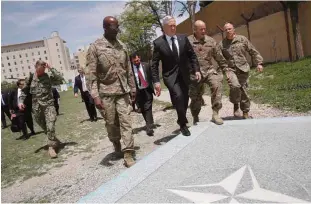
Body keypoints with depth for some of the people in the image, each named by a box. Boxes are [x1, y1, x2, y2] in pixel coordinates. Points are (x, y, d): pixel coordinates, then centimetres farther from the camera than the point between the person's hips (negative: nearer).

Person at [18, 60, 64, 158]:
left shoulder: (48, 76, -1)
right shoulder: (30, 78, 4)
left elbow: (60, 78, -16)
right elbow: (24, 91, 11)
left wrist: (51, 68, -15)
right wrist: (21, 101, -1)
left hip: (48, 104, -3)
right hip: (37, 107, 3)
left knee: (50, 127, -14)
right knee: (44, 127, 13)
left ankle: (51, 147, -8)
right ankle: (55, 142, 33)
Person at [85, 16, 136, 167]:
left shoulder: (122, 46, 8)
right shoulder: (95, 47, -6)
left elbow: (129, 69, 13)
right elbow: (91, 74, -11)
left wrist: (132, 88, 11)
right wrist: (95, 96, -18)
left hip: (123, 92, 3)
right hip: (106, 93, -3)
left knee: (126, 122, -2)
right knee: (111, 123, 10)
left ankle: (128, 154, 3)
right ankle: (116, 143, 37)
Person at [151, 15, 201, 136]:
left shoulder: (183, 38, 3)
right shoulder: (158, 42, -7)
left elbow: (192, 55, 9)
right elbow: (154, 64, -6)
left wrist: (196, 70, -2)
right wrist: (156, 81, -14)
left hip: (184, 75, 4)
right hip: (170, 76, -4)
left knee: (185, 100, 9)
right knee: (178, 96, -24)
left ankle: (182, 122, 33)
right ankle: (183, 123, -3)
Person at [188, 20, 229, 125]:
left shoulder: (210, 41, 7)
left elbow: (219, 56, 13)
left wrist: (225, 67, 14)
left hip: (209, 70, 2)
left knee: (217, 85, -24)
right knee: (195, 96, 6)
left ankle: (215, 114, -14)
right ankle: (195, 118, 29)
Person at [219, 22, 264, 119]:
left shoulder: (242, 39, 7)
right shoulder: (222, 44, 6)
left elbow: (253, 52, 9)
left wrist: (259, 63, 1)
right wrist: (223, 71, -1)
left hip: (243, 69, 1)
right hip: (230, 69, -1)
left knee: (243, 90, 3)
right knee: (235, 86, -27)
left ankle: (245, 113, 18)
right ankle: (236, 105, -1)